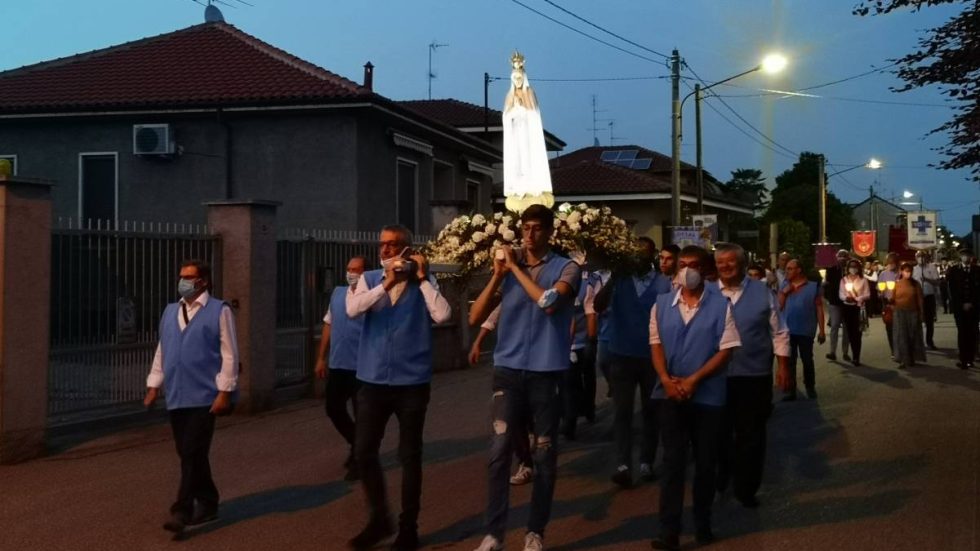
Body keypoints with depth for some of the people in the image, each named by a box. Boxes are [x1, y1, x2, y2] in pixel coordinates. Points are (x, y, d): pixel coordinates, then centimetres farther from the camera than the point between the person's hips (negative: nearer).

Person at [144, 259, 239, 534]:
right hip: (176, 396, 7)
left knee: (193, 454, -8)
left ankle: (182, 511, -5)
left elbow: (229, 354, -9)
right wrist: (154, 385, 13)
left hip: (203, 396, -7)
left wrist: (225, 391, -13)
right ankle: (207, 504, 25)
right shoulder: (169, 311, 14)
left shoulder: (219, 311, -6)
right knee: (188, 455, 12)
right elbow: (161, 350, 17)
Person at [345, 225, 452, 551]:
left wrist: (422, 278, -12)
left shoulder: (424, 284, 0)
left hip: (412, 382, -2)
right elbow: (352, 309, -13)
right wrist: (387, 283, -18)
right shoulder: (369, 280, 6)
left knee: (410, 456, 6)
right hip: (372, 380, 2)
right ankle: (379, 518, 24)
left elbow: (441, 316, -17)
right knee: (363, 452, 5)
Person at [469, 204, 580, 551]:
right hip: (508, 370, 2)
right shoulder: (508, 268, 8)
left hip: (547, 372, -2)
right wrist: (498, 274, -6)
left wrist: (516, 268, -12)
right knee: (499, 451, -4)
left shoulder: (566, 268, -1)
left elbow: (549, 302, -22)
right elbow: (475, 317, 3)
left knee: (544, 455, 6)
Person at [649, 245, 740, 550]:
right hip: (671, 394, 1)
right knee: (673, 461, 0)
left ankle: (703, 523, 25)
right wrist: (666, 379, -12)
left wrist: (694, 379, -15)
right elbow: (656, 345, 5)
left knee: (706, 463, 10)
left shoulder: (721, 305, -4)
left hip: (708, 395, -1)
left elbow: (726, 350, -7)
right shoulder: (661, 304, 6)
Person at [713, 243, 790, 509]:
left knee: (751, 435, 8)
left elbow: (779, 333, 3)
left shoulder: (762, 292, -2)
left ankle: (745, 488, 23)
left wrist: (784, 368, -1)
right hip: (716, 376, 1)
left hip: (755, 376, -1)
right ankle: (716, 484, 34)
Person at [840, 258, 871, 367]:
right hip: (847, 307, 3)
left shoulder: (863, 280, 1)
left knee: (857, 333, -10)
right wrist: (846, 298, -19)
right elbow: (841, 294, 3)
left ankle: (856, 357, -10)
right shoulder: (844, 280, 8)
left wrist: (858, 298, -20)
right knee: (850, 332, 5)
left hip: (858, 307, -3)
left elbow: (867, 294, -3)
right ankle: (855, 356, 17)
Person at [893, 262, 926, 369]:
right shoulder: (897, 284, 1)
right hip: (899, 313, -1)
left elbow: (920, 300, 3)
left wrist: (921, 313, 1)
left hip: (913, 313, 1)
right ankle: (904, 360, 0)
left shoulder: (916, 284, 2)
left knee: (913, 336, 6)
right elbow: (893, 299, 4)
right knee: (901, 337, -2)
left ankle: (912, 359, 15)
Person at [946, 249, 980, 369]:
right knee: (962, 332, -7)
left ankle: (969, 359, 3)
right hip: (959, 307, -1)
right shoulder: (953, 271, 3)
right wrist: (962, 304, -7)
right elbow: (952, 290, -1)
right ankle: (964, 359, -5)